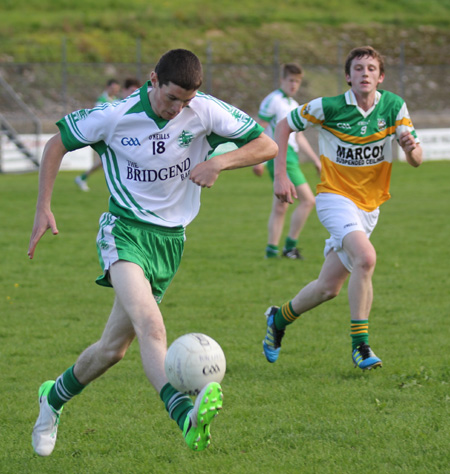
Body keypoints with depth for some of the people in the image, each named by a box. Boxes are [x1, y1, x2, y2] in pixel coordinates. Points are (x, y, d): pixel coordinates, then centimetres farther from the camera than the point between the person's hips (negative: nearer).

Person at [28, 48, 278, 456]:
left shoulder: (204, 111, -8)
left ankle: (54, 398, 36)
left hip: (170, 238, 4)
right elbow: (58, 144, 3)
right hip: (125, 230, -4)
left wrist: (219, 163, -20)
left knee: (113, 348, 8)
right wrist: (44, 209, -1)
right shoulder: (116, 116, -11)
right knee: (150, 324, -31)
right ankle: (187, 418, -50)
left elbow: (267, 146, -3)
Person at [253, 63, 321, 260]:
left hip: (290, 158, 9)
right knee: (307, 200, -12)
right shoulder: (273, 100, -7)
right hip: (280, 157, -9)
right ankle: (290, 245, -9)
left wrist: (316, 160, 25)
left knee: (280, 207, 9)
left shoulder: (294, 105, 20)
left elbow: (299, 137, 27)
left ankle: (272, 249, 12)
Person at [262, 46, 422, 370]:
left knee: (329, 287, 9)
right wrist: (280, 176, -6)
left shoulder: (394, 107, -6)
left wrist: (411, 147, -33)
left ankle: (280, 318, 36)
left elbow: (416, 160, -9)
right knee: (365, 257, -30)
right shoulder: (329, 108, -13)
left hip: (369, 207, 4)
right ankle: (360, 344, -23)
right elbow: (285, 126, 1)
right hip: (336, 198, -4)